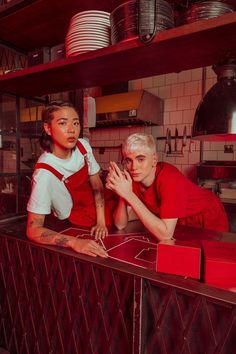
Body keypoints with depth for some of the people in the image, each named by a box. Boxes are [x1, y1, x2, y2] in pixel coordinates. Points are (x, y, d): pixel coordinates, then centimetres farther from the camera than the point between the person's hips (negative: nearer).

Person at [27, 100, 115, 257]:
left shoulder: (83, 146, -15)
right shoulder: (45, 172, -29)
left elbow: (97, 186, -5)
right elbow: (33, 230, -28)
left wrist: (101, 222, -16)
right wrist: (74, 242, -42)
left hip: (98, 208, 5)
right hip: (78, 223, -5)